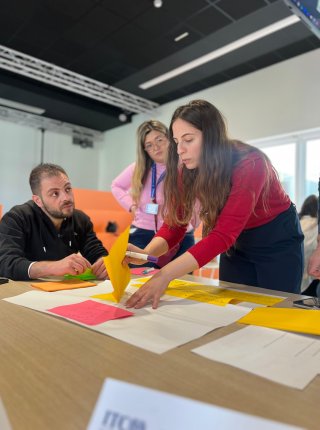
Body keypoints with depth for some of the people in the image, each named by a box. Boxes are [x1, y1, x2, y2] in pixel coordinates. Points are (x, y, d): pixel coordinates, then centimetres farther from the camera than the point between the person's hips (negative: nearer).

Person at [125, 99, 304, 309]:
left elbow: (223, 234, -41)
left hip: (278, 241, -4)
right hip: (236, 244, 5)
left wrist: (165, 275, -48)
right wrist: (147, 253, -37)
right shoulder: (189, 172, -15)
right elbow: (175, 223, -16)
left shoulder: (250, 164, -33)